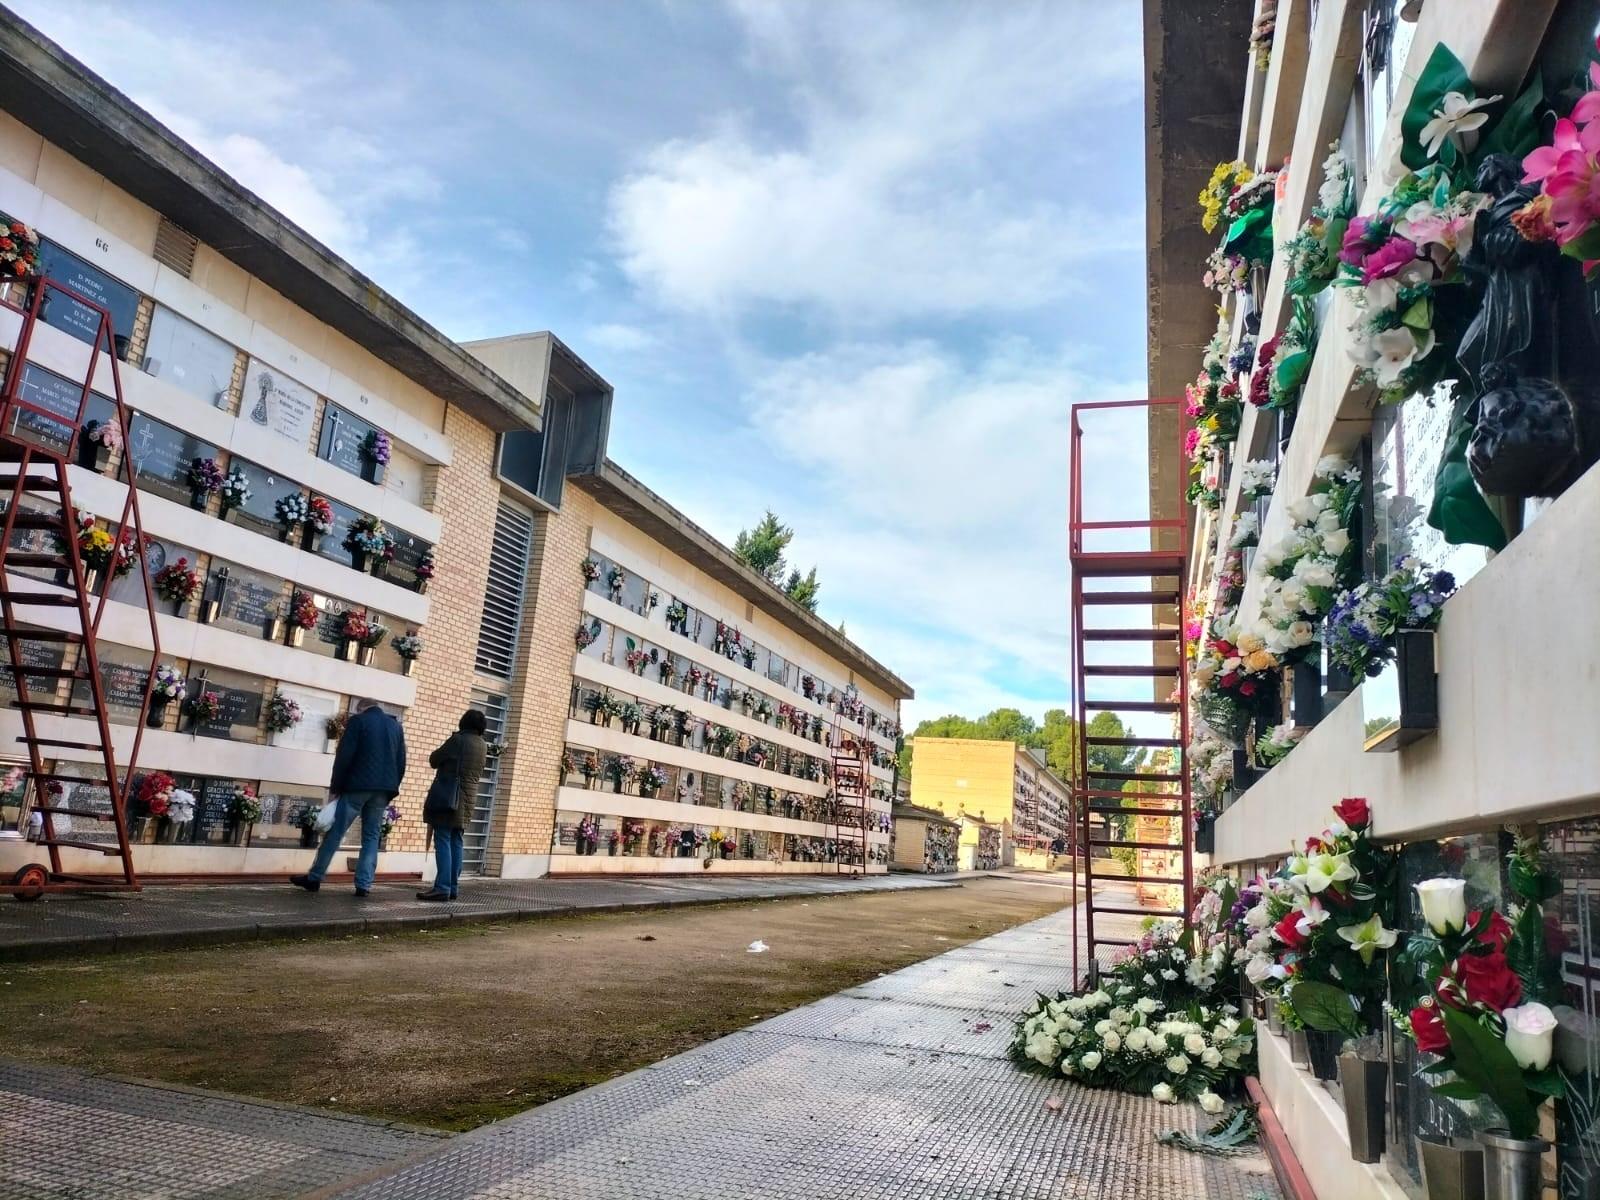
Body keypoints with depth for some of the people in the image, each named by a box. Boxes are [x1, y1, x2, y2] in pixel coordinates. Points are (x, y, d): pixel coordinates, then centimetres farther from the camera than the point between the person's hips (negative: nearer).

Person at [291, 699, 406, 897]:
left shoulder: (358, 720, 1)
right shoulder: (396, 726, 15)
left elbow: (344, 756, -6)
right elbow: (401, 762, 12)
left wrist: (335, 786, -1)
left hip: (358, 786, -4)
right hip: (383, 789, 4)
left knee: (335, 831, 4)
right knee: (371, 836, 7)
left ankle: (314, 878, 10)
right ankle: (363, 885, 1)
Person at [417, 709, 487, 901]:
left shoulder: (458, 739, -9)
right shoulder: (483, 745, 10)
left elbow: (434, 760, -2)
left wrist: (446, 756, 16)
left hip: (447, 797, -7)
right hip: (467, 799, 7)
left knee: (443, 841, -8)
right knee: (456, 843, 9)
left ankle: (442, 888, -12)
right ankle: (453, 887, 9)